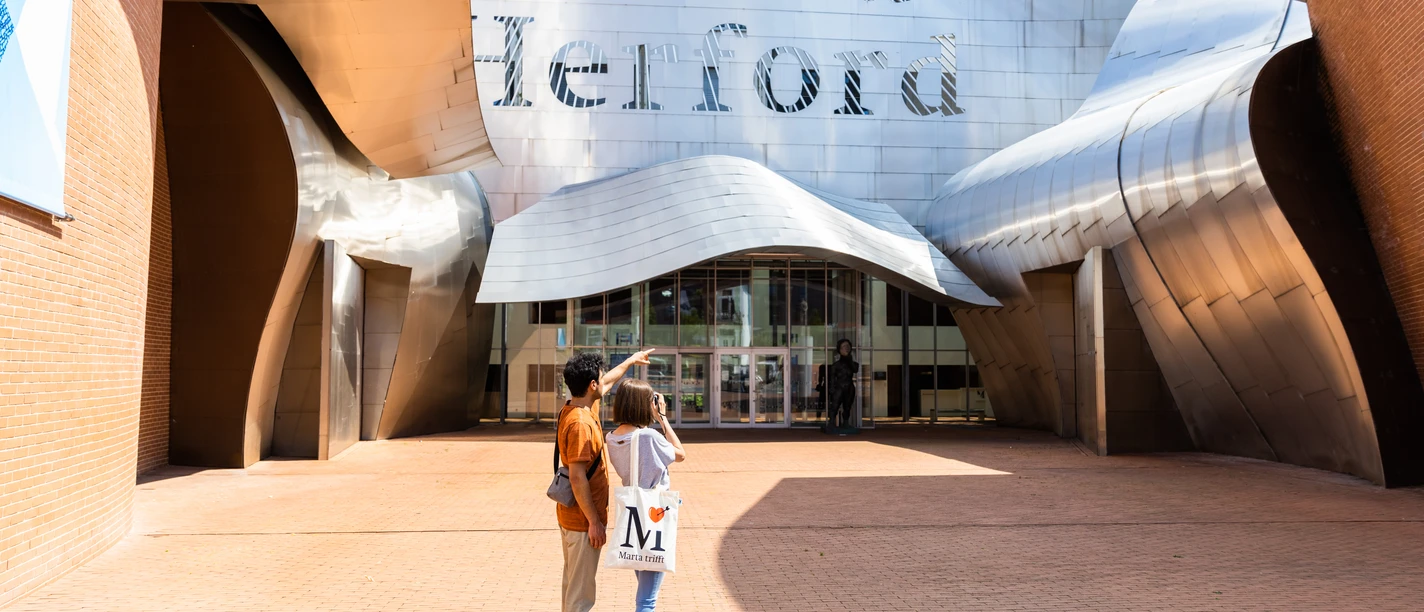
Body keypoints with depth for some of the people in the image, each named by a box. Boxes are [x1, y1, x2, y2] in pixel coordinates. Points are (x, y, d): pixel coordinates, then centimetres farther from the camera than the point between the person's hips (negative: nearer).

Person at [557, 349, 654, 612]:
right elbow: (577, 478, -26)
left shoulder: (574, 409, 5)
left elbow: (607, 383, 24)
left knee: (572, 582, 21)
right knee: (582, 591, 0)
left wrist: (631, 360, 36)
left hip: (571, 516, 10)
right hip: (583, 520, -10)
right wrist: (594, 522, -22)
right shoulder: (580, 423, -25)